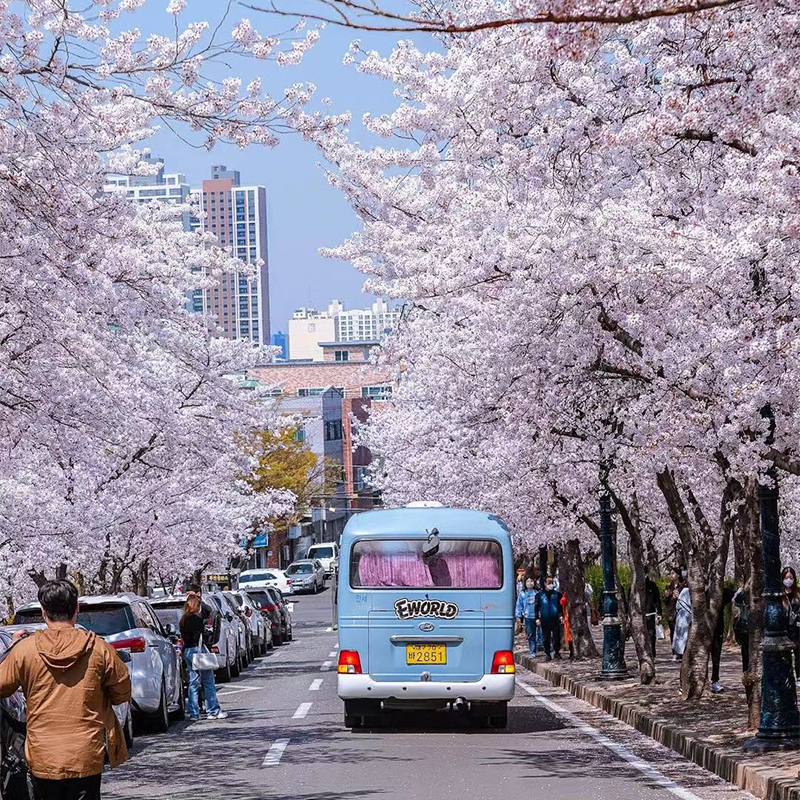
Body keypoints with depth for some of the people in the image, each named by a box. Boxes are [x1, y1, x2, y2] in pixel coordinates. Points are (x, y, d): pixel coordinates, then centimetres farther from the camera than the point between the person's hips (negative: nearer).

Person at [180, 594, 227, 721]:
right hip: (197, 650, -8)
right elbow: (201, 637, -18)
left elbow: (183, 637, 14)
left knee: (193, 683, 10)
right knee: (208, 683, 0)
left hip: (187, 652, 8)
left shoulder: (183, 620, 11)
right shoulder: (197, 619, -14)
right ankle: (214, 711, 4)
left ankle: (193, 713, 8)